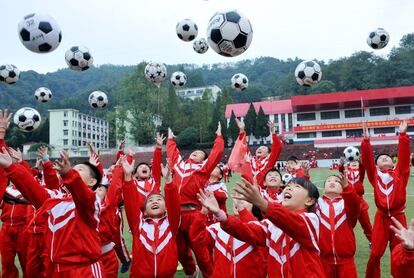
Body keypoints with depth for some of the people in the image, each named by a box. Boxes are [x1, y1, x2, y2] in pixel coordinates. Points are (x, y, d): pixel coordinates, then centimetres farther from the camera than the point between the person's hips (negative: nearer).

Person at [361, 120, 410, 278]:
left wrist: (403, 135, -7)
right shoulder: (375, 175, 7)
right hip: (381, 217, 0)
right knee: (375, 253, 2)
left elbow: (404, 156, -2)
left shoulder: (400, 172, 7)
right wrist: (366, 141, -12)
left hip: (398, 217, 0)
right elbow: (367, 161, -3)